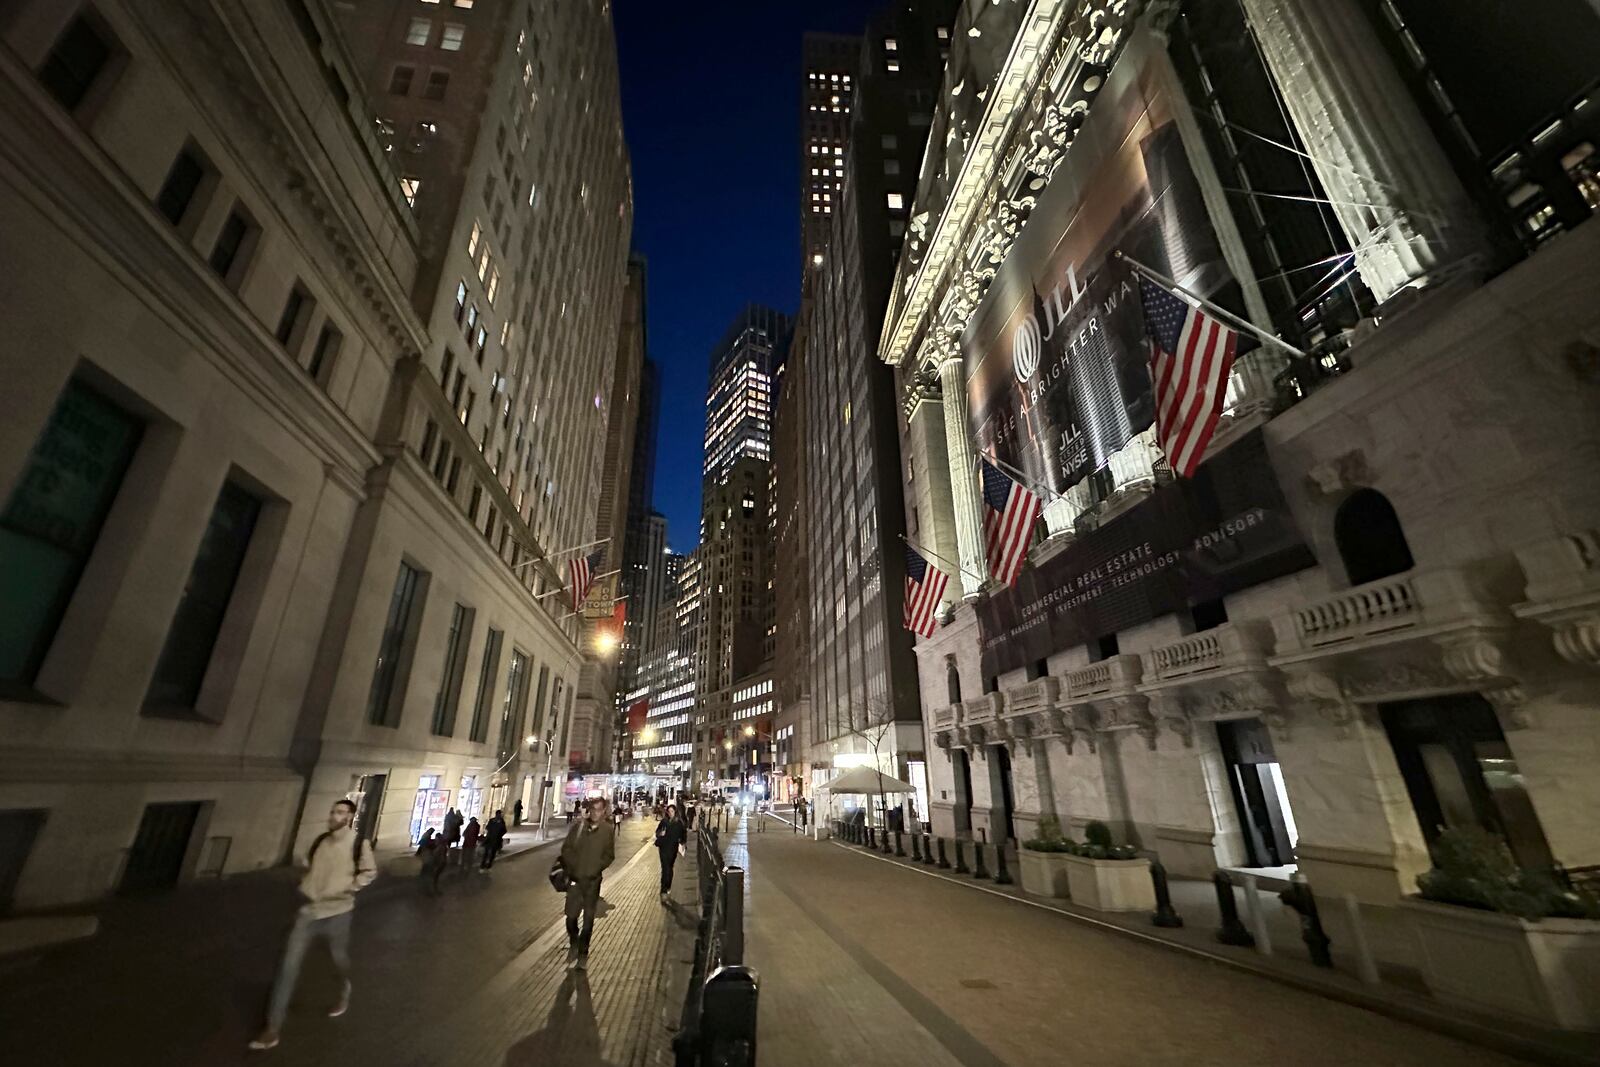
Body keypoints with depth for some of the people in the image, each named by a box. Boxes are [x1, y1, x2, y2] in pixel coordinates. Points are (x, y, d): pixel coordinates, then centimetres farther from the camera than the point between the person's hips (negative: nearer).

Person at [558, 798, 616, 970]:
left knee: (588, 918, 9)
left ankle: (583, 953, 27)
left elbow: (609, 855, -1)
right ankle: (573, 943, 33)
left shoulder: (608, 830, -8)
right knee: (571, 915, 3)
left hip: (593, 880, 0)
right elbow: (566, 848, -1)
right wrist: (572, 866, -9)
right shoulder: (578, 825, -9)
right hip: (575, 878, 0)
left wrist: (596, 868, -12)